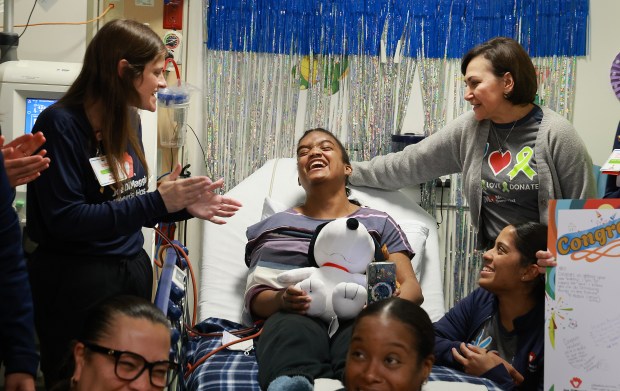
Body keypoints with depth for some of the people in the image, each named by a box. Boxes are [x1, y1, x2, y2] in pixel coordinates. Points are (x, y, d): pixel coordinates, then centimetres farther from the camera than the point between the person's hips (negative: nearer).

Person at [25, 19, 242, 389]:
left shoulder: (129, 120, 7)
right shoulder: (61, 124, -15)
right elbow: (65, 219, -22)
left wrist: (185, 206, 0)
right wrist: (158, 202, -23)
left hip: (134, 270, 7)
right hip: (77, 280, -7)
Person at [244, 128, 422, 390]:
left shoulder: (379, 223, 27)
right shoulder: (272, 226, 27)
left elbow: (412, 288, 15)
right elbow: (254, 297, 14)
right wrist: (282, 299, -12)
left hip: (358, 318, 1)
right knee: (291, 328, -41)